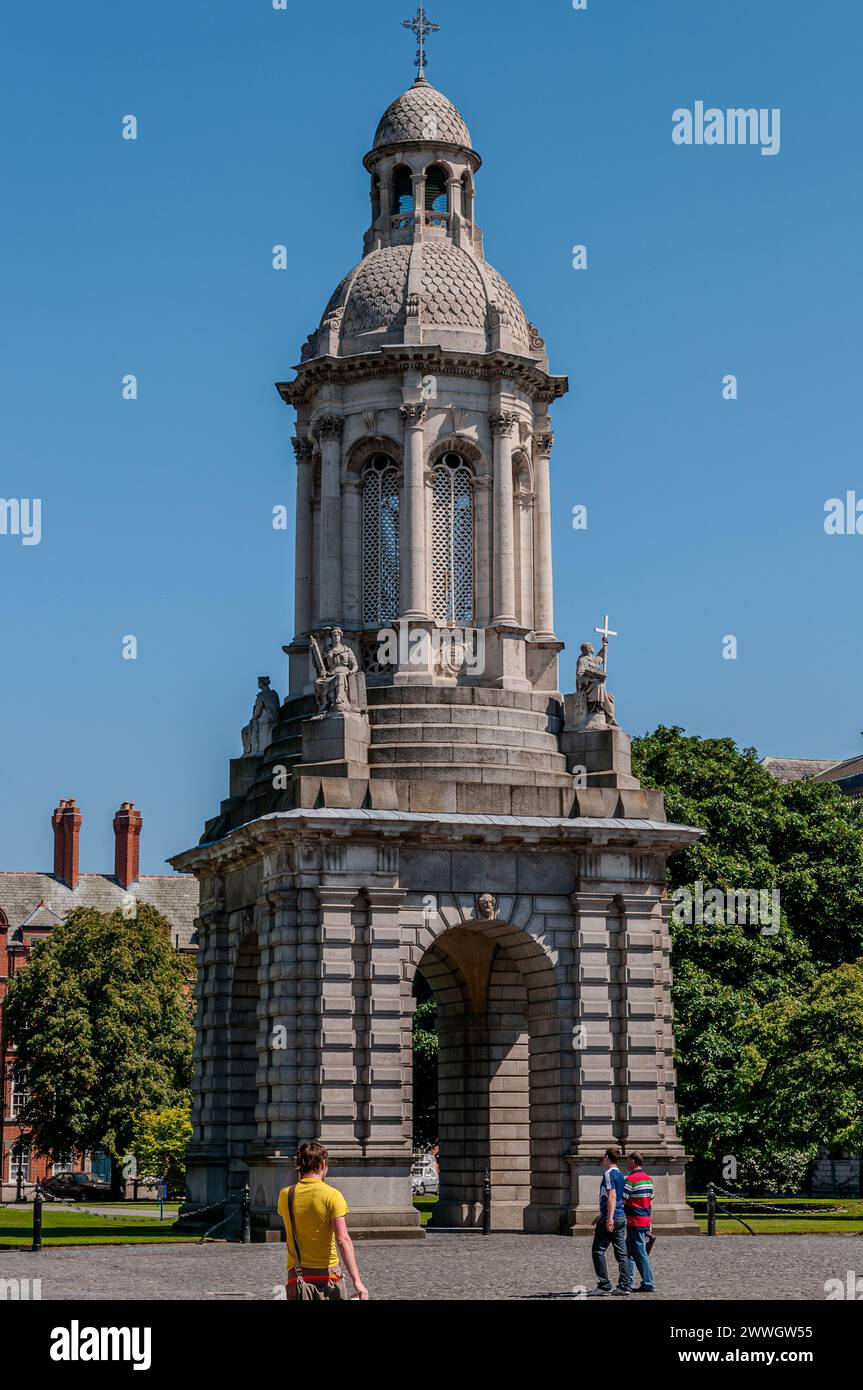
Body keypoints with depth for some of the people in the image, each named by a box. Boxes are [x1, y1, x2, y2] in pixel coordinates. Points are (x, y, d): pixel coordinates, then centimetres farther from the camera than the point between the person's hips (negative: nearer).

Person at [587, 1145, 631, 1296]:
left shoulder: (609, 1173, -10)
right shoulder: (620, 1175, 17)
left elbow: (612, 1196, -20)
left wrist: (609, 1218, -25)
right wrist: (602, 1216, 34)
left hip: (612, 1217, -9)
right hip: (622, 1216, 9)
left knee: (598, 1251, -3)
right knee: (621, 1253, 6)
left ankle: (604, 1285, -5)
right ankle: (624, 1286, 4)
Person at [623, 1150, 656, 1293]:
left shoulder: (631, 1179, -15)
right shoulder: (648, 1179, 12)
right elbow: (651, 1203, 16)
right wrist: (649, 1224, 21)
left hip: (635, 1222, -9)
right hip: (645, 1221, 9)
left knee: (640, 1254, -4)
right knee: (629, 1252, 16)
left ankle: (648, 1285, -3)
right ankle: (628, 1281, 18)